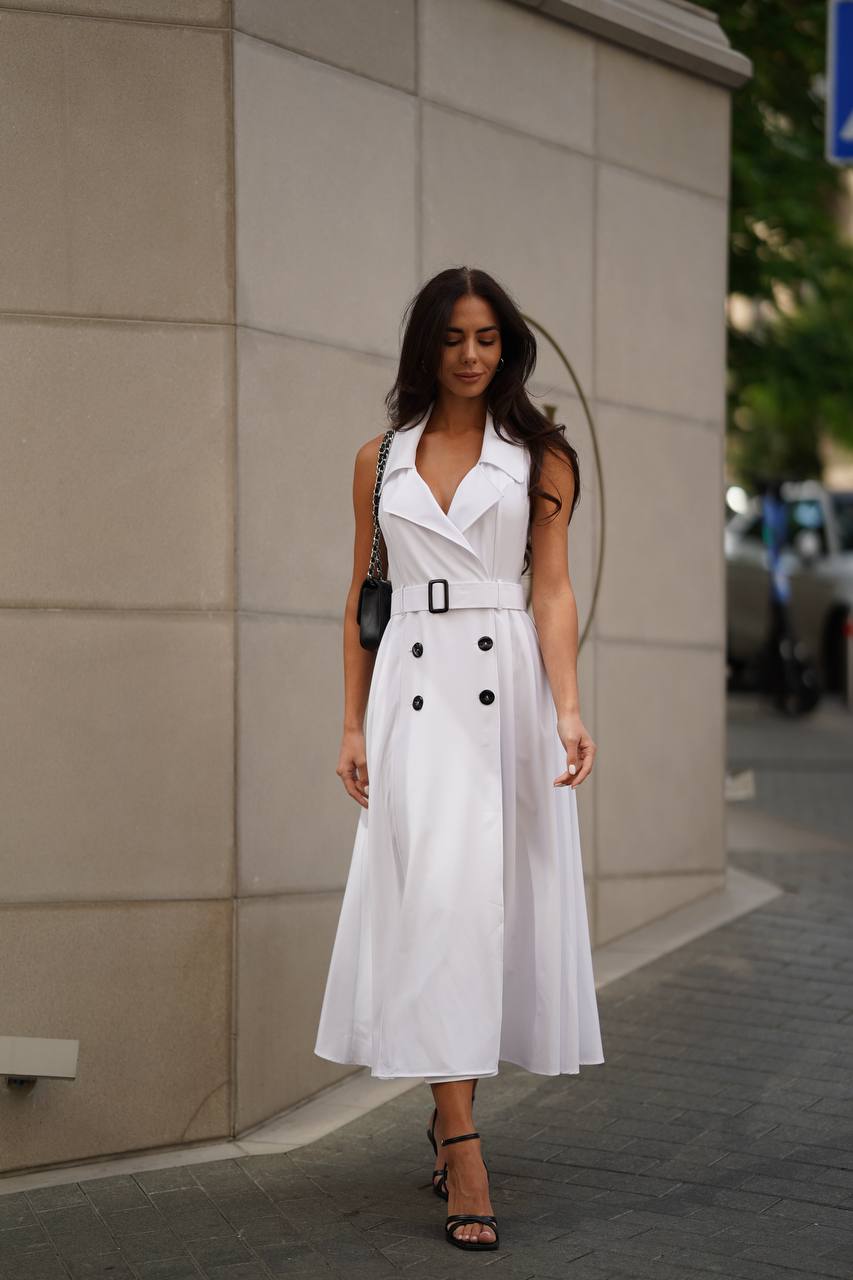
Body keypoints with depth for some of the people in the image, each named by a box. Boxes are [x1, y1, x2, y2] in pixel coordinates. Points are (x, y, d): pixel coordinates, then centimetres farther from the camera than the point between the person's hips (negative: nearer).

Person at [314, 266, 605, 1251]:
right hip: (413, 688, 1)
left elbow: (553, 589, -1)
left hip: (507, 684, 0)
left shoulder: (540, 457, 6)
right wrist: (353, 724, 7)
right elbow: (361, 599, 13)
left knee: (490, 891, 0)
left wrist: (568, 710, -14)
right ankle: (462, 1146, -10)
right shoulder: (380, 461, 12)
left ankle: (450, 1103, 17)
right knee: (436, 893, -9)